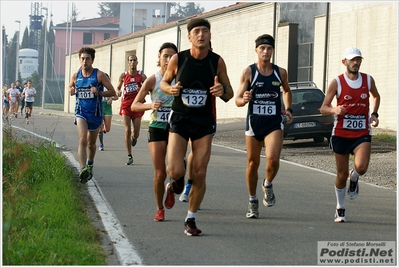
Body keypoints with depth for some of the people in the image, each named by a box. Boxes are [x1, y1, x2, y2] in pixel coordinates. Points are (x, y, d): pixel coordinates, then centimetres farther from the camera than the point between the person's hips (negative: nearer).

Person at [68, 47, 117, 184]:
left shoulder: (99, 75, -7)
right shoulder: (76, 76, 3)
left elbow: (112, 92, -6)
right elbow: (70, 88, 22)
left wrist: (99, 92, -22)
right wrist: (72, 91, -2)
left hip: (95, 113, 0)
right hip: (81, 112, 0)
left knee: (91, 143, 15)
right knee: (83, 140, -21)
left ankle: (90, 164, 42)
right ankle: (83, 169, -30)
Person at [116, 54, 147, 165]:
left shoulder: (141, 75, 1)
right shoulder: (123, 76, 4)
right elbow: (118, 87, 17)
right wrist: (118, 92, -6)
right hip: (126, 105, 0)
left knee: (135, 134, 0)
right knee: (127, 130, -12)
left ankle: (134, 137, 41)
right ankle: (129, 156, -4)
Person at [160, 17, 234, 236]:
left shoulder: (217, 61, -6)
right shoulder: (178, 59, -9)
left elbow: (230, 93, 3)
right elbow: (164, 82, 8)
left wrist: (222, 90, -21)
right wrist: (171, 89, -16)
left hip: (204, 122, 1)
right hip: (179, 120, -1)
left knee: (199, 175, -2)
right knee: (176, 170, -16)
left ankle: (190, 219, 16)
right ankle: (177, 180, 24)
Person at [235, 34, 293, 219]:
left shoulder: (280, 72, 4)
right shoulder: (249, 72, -3)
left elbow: (287, 90, 25)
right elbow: (238, 100, -4)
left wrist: (288, 109, 10)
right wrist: (244, 99, -26)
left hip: (274, 123, 0)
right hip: (254, 122, 0)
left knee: (273, 159, -20)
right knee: (253, 163, 7)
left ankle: (268, 185, 12)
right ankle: (252, 201, 24)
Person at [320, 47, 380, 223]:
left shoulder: (368, 80, 3)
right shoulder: (336, 82, -6)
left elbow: (376, 96, 24)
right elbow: (323, 108, -4)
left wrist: (374, 114, 8)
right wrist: (334, 110, -26)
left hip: (362, 134, 1)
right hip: (341, 134, -1)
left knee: (361, 167, -23)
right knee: (342, 174, 5)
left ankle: (354, 178, 14)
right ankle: (340, 209, 25)